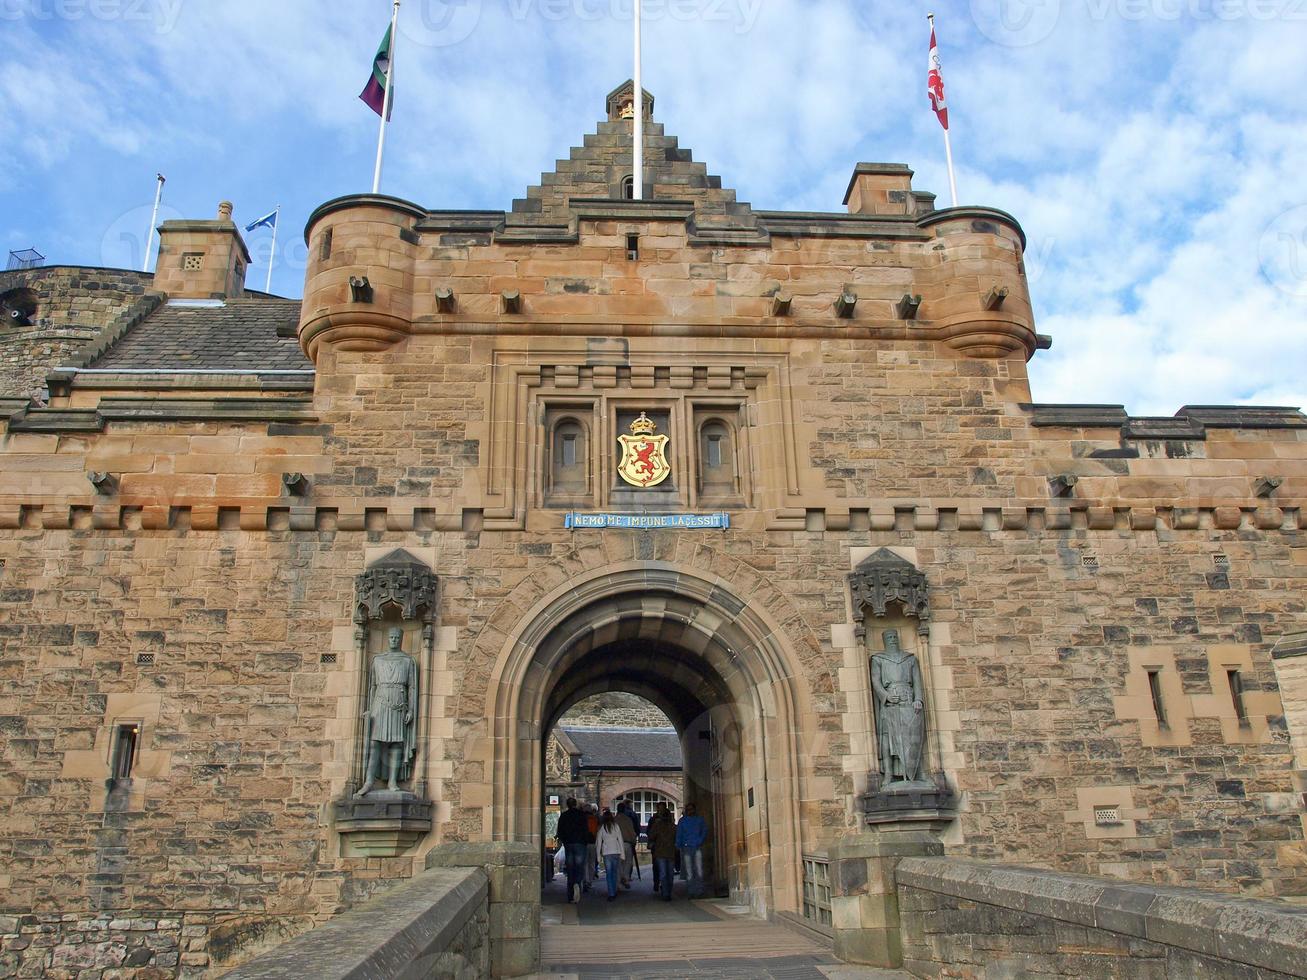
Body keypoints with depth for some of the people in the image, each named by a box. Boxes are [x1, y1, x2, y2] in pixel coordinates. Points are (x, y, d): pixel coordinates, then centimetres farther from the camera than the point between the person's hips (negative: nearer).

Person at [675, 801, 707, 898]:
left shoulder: (700, 819, 10)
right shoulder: (682, 821, 10)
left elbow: (705, 831, 8)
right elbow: (679, 834, 9)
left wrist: (700, 841, -8)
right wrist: (678, 846, -3)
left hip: (698, 847, -1)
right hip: (686, 847, 1)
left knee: (699, 870, -9)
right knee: (689, 871, 1)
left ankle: (700, 891, -5)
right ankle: (692, 892, 7)